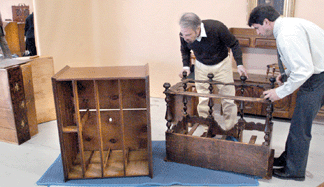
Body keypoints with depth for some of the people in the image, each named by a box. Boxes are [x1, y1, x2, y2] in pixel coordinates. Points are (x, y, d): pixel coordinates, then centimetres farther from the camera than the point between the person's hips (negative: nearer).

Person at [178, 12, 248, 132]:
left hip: (222, 64, -2)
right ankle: (207, 129, 19)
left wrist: (239, 64, -21)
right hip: (201, 66, 2)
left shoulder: (217, 28, -32)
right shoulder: (184, 35, -22)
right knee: (203, 100, 3)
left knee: (228, 98, 3)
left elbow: (234, 44, -15)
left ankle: (229, 129, 21)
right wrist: (186, 66, -10)